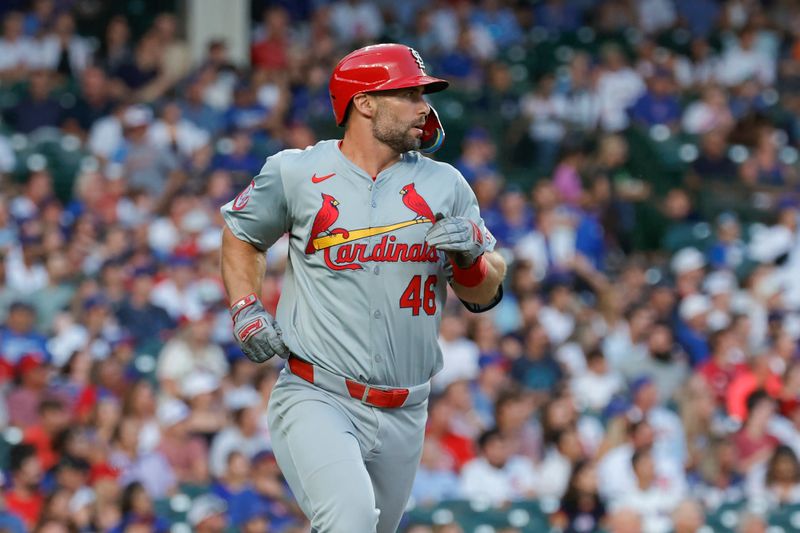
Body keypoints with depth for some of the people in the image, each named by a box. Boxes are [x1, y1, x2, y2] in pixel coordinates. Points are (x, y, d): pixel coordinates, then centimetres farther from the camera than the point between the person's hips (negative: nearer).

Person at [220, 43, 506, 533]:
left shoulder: (444, 185, 7)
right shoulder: (296, 174, 0)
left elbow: (485, 295, 10)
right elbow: (240, 234, 18)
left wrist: (470, 257, -12)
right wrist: (245, 310, 3)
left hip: (403, 414, 4)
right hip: (315, 400, -4)